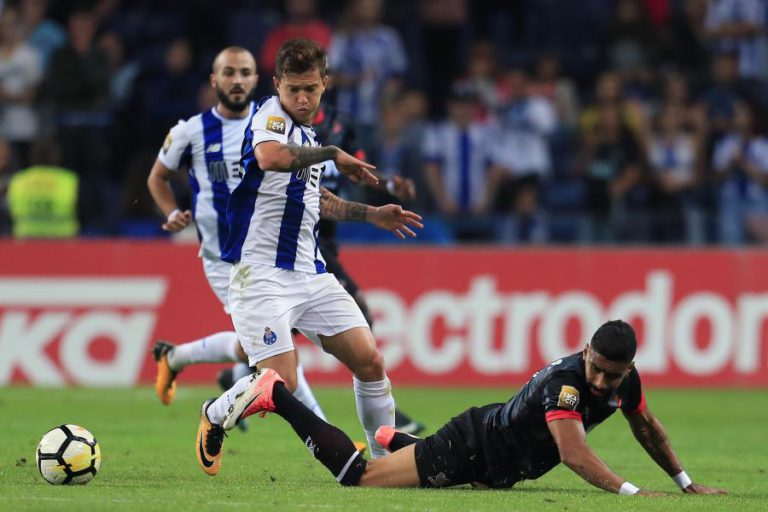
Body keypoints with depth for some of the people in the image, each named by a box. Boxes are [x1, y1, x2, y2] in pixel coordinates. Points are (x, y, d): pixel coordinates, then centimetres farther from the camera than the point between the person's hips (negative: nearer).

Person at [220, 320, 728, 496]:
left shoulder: (625, 381, -10)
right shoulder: (563, 382, -34)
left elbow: (647, 428, 11)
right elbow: (573, 453, -45)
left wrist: (687, 484, 13)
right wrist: (630, 492, -52)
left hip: (500, 465, 8)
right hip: (471, 447, -8)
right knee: (356, 475, -6)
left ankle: (395, 439, 55)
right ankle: (276, 396, 4)